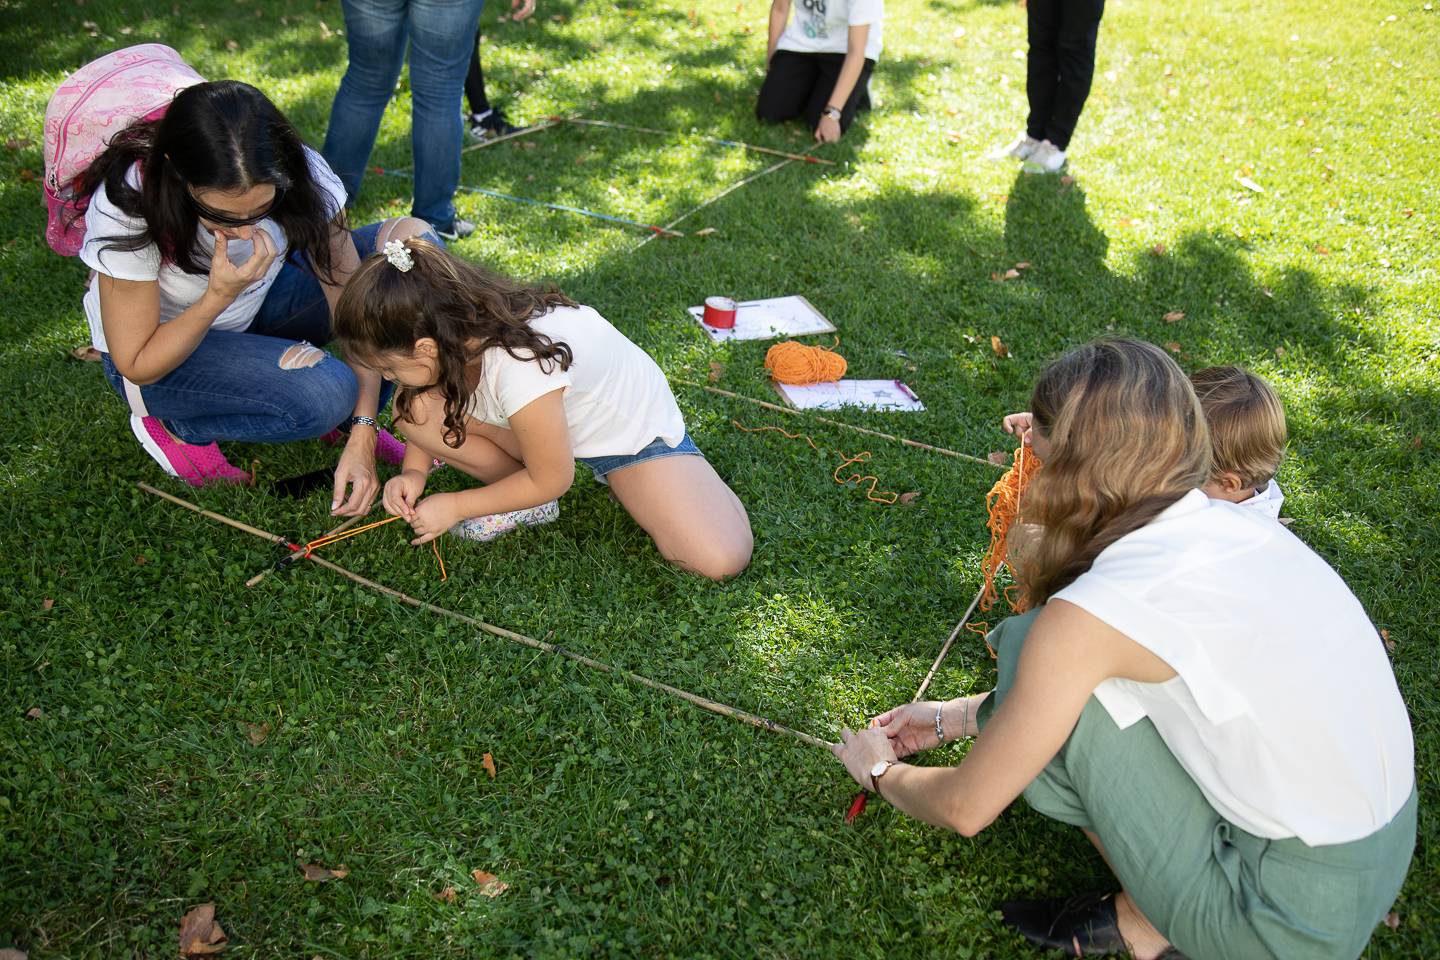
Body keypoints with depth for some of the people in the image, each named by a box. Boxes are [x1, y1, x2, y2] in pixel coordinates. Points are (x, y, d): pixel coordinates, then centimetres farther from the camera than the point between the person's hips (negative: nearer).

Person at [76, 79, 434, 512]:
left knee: (411, 239, -17)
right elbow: (136, 367, -24)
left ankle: (349, 421, -3)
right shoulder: (127, 207, -33)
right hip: (162, 350, -4)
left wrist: (362, 435, -30)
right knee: (325, 391, -34)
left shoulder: (300, 177, -26)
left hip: (259, 303, 4)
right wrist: (218, 296, -40)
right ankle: (176, 428, -4)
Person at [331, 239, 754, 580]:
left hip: (635, 425, -6)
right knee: (414, 408, -18)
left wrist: (455, 507, -14)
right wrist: (414, 472, -15)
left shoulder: (521, 369, -40)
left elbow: (551, 481, -24)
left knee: (722, 559, -25)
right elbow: (427, 413, 3)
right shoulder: (458, 328, -20)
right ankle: (525, 499, 2)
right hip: (563, 415, 7)